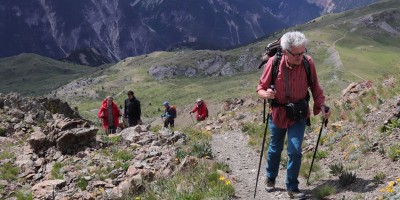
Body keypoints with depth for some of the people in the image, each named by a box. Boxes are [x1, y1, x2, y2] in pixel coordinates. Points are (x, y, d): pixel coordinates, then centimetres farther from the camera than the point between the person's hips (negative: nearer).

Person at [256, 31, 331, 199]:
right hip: (278, 113, 0)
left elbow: (315, 87, -5)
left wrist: (322, 106, -19)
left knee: (295, 151, -9)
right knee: (275, 149, 17)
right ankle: (270, 178, 43)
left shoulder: (308, 62, -17)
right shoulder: (274, 62, -21)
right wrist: (266, 94, -34)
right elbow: (261, 87, -11)